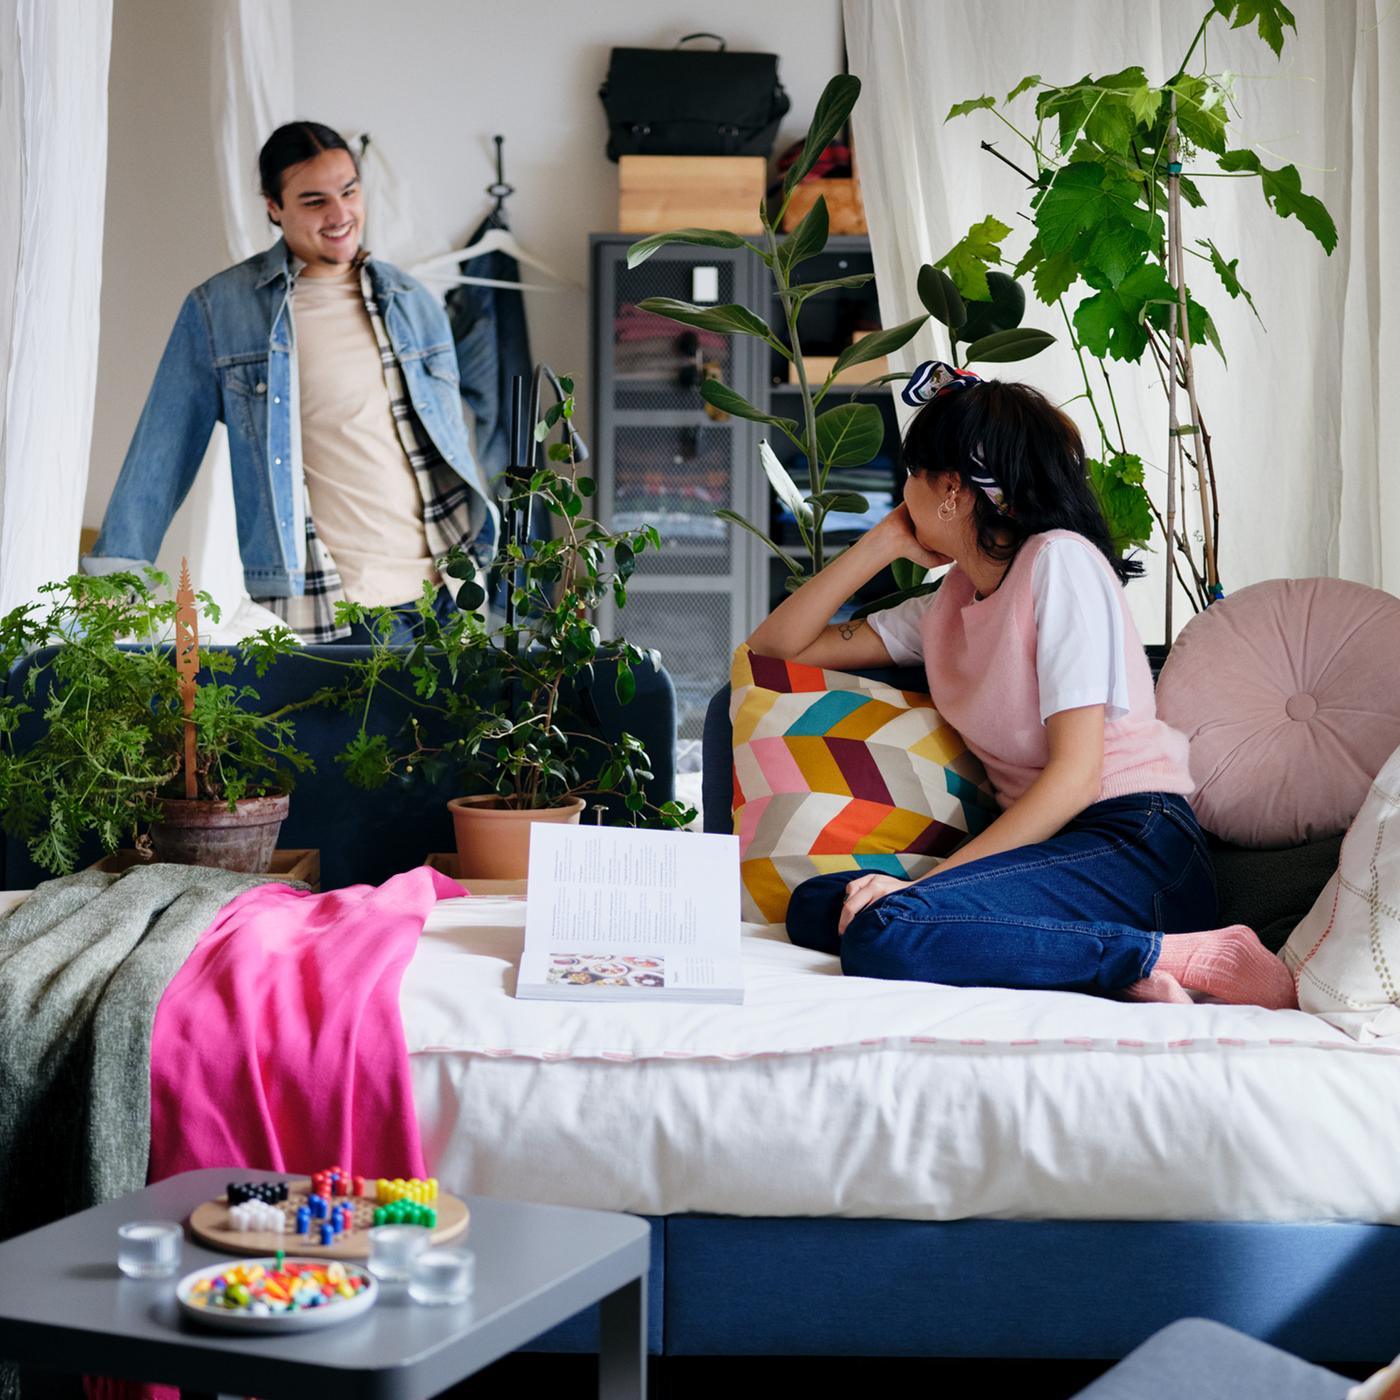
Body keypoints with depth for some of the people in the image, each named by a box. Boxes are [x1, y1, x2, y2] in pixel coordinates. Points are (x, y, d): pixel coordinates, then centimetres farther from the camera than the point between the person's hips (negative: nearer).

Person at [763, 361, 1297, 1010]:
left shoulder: (1060, 560, -4)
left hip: (1135, 849, -8)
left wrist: (922, 883, -19)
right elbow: (777, 645, 23)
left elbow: (1075, 772, -13)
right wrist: (884, 541, 15)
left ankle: (1178, 958, -20)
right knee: (813, 907, -12)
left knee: (882, 931, -29)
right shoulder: (948, 604, 20)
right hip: (1048, 850, 8)